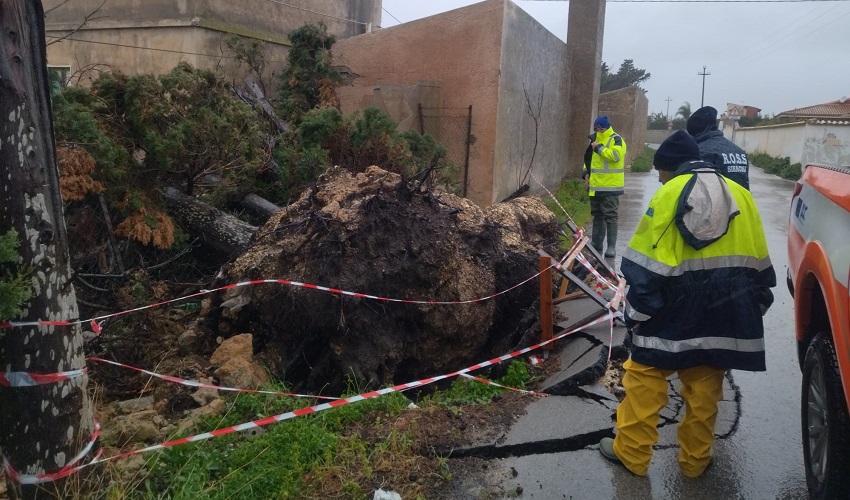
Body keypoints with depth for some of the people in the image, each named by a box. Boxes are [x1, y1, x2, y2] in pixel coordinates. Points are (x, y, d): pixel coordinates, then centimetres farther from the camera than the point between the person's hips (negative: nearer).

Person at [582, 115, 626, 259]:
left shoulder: (616, 140, -9)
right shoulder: (595, 140, 15)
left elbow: (615, 155, -27)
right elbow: (588, 158, 23)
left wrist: (599, 148, -20)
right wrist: (586, 172, 7)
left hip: (610, 187, -8)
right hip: (596, 186, 8)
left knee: (610, 216, -6)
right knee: (597, 216, 14)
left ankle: (611, 247, -2)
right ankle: (596, 243, 23)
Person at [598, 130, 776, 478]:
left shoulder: (670, 194, -8)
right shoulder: (739, 195, 9)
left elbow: (648, 263, -13)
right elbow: (757, 262, 15)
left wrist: (637, 311, -8)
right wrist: (756, 304, 24)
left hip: (675, 311, -5)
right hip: (725, 312, 6)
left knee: (645, 378, 6)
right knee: (704, 388, 14)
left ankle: (632, 453, 16)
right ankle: (695, 459, 27)